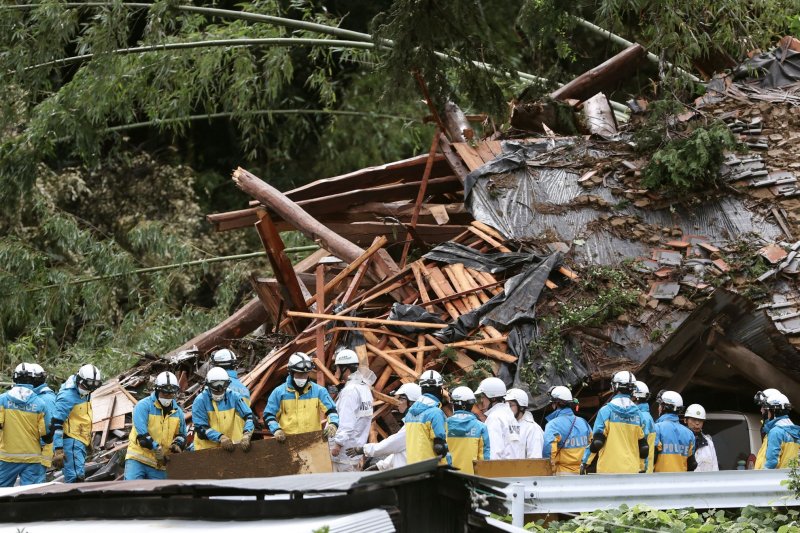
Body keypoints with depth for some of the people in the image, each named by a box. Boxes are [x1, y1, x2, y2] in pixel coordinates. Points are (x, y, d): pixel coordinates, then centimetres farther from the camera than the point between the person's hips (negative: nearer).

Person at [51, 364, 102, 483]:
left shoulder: (84, 393, 10)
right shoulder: (67, 396, -19)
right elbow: (57, 425, -22)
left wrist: (89, 439, 30)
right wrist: (58, 450, -26)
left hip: (81, 441, 9)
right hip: (71, 442, -9)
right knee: (77, 477, -19)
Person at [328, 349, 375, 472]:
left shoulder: (350, 390, -16)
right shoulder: (364, 387, 14)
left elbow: (347, 421, -22)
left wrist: (338, 443, -20)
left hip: (345, 449, -10)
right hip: (357, 446, 10)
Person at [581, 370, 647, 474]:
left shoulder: (606, 410, -4)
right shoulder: (637, 413, 7)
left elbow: (597, 442, -9)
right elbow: (644, 447, 9)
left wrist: (585, 462, 2)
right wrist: (641, 467, 24)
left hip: (609, 469, -4)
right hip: (632, 470, 4)